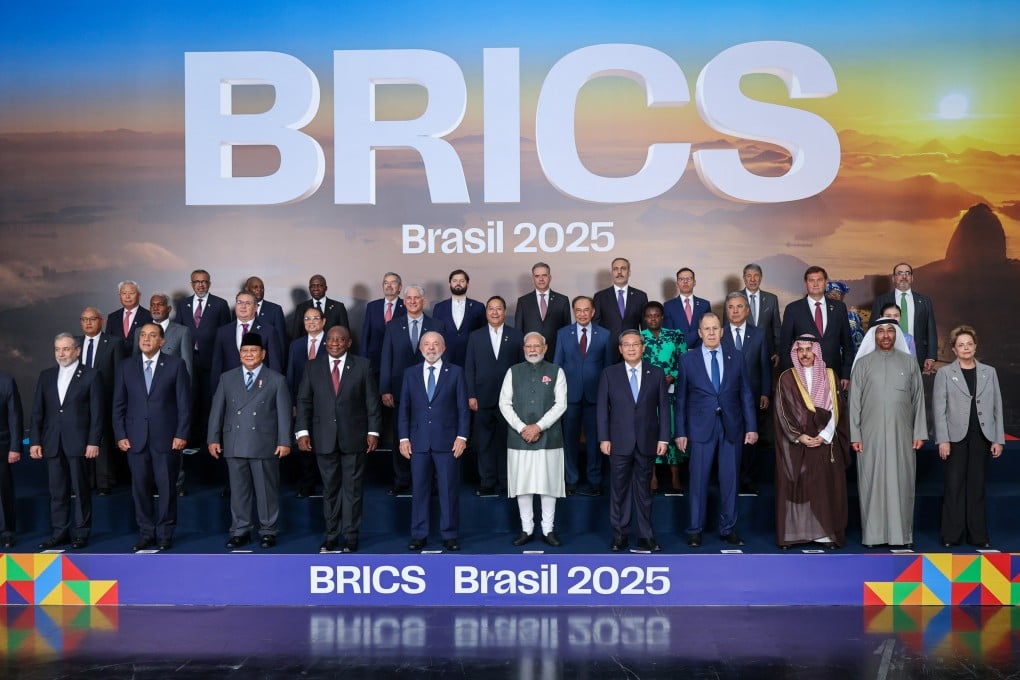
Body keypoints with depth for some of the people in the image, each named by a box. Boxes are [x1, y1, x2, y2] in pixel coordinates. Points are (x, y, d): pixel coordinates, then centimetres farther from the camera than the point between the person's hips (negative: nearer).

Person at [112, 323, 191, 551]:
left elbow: (184, 402, -1)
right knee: (140, 488, 5)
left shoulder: (176, 365, 2)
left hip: (166, 438, -2)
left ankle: (165, 534, 13)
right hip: (136, 439, 2)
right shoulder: (126, 367, 9)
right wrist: (120, 435, 1)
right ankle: (146, 533, 16)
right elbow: (118, 404, 9)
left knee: (166, 488, 2)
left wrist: (181, 434, -7)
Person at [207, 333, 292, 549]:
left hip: (264, 445, -2)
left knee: (266, 490, 2)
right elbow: (217, 410, 10)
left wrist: (284, 441, -5)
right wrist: (213, 438, 4)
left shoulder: (276, 380, 4)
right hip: (234, 445, 2)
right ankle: (240, 531, 15)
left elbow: (284, 413, 1)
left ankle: (268, 532, 11)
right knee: (238, 490, 7)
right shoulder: (227, 378, 11)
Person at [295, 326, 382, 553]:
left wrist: (373, 431, -4)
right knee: (330, 488, 9)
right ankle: (331, 536, 17)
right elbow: (303, 401, 5)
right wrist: (302, 431, -5)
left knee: (352, 488, 3)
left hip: (353, 437, -2)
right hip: (324, 438, 2)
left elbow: (372, 401, 1)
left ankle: (351, 537, 11)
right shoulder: (313, 368, 7)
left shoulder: (362, 365, 2)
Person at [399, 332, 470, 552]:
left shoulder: (455, 372, 4)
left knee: (449, 490, 2)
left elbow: (463, 407, 2)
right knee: (419, 489, 6)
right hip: (419, 442, 2)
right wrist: (404, 438, 1)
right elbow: (404, 408, 9)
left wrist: (462, 436, -6)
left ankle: (450, 535, 11)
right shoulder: (410, 373, 9)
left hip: (447, 441, -2)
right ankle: (419, 534, 15)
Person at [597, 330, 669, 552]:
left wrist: (663, 438, -2)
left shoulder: (657, 374, 5)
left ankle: (645, 536, 14)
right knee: (619, 490, 4)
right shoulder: (609, 374, 3)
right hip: (619, 442, 0)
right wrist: (604, 438, -4)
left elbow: (663, 407, 4)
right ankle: (620, 536, 12)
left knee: (644, 490, 7)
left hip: (647, 442, 1)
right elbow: (603, 408, 2)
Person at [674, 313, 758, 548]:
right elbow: (681, 398, 4)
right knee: (698, 480, 1)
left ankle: (728, 529, 17)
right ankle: (695, 530, 11)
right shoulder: (688, 360, 3)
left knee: (730, 480, 6)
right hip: (701, 428, -2)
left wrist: (751, 427, 2)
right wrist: (680, 431, 0)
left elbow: (745, 394, 7)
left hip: (731, 427, 2)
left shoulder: (735, 359, 8)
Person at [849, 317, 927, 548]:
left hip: (901, 434, 1)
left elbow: (918, 399, 8)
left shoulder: (909, 362, 8)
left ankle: (902, 533, 9)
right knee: (872, 483, 0)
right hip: (870, 435, -1)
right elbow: (854, 401, 4)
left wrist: (919, 433, 2)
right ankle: (873, 534, 6)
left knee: (901, 483, 1)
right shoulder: (862, 363, 5)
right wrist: (855, 435, -2)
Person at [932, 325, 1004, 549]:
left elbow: (997, 407, 9)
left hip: (982, 437, 2)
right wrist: (943, 440, -9)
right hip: (956, 437, -2)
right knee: (955, 486, 0)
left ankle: (978, 536, 12)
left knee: (977, 486, 6)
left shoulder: (989, 372, 10)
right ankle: (952, 535, 6)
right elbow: (939, 408, -2)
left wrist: (998, 439, 3)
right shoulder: (944, 373, 3)